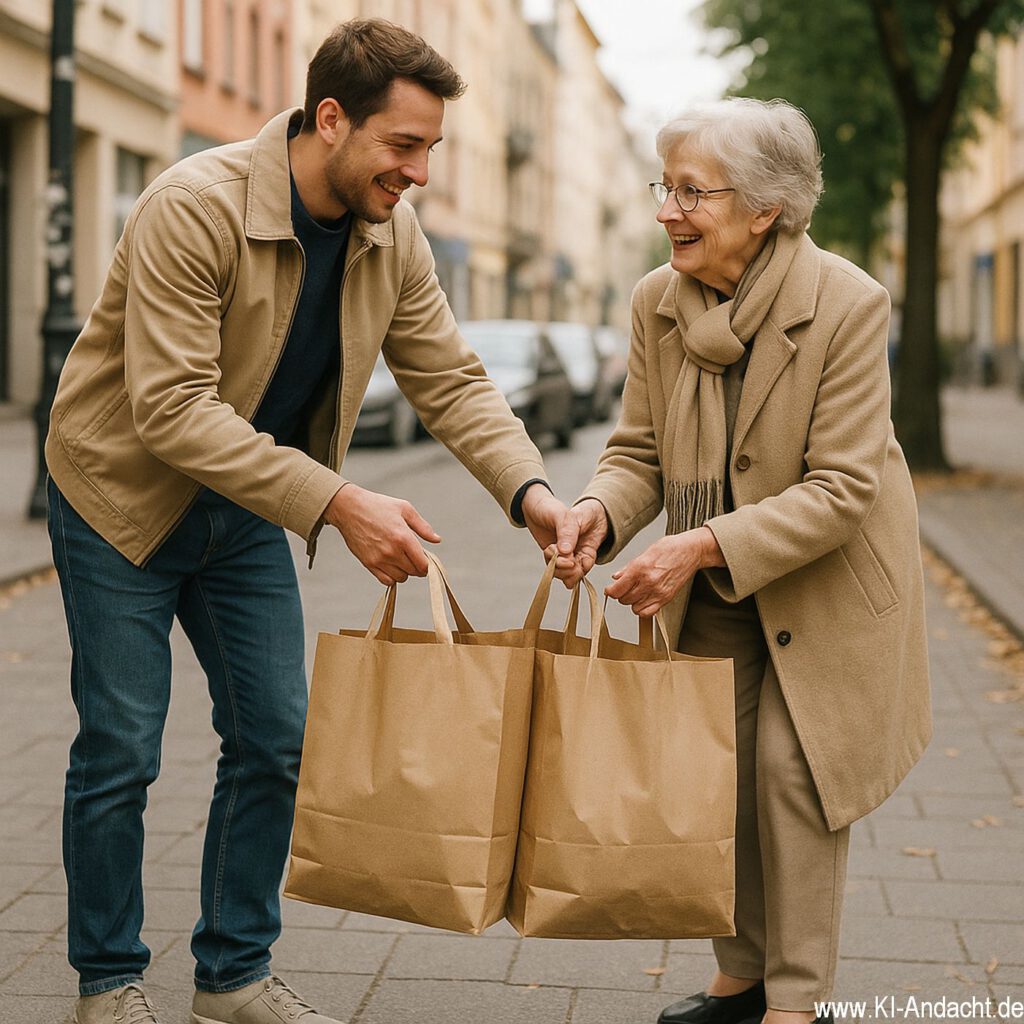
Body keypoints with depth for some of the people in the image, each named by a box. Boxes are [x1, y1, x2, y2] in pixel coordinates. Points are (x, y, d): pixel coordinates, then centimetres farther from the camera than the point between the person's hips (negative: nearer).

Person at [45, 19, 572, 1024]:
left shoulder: (393, 235, -7)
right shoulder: (194, 205, -28)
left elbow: (450, 379, -2)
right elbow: (171, 408, -33)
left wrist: (528, 491, -20)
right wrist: (339, 504, -38)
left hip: (246, 505, 6)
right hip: (124, 495, -6)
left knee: (274, 740, 6)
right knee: (120, 751, 0)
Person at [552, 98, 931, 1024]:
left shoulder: (848, 304, -24)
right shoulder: (658, 301, -8)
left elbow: (840, 489, -25)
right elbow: (640, 450, -1)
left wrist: (706, 546, -34)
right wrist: (601, 512, -24)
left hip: (824, 582, -5)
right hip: (714, 590, 5)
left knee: (791, 769, -6)